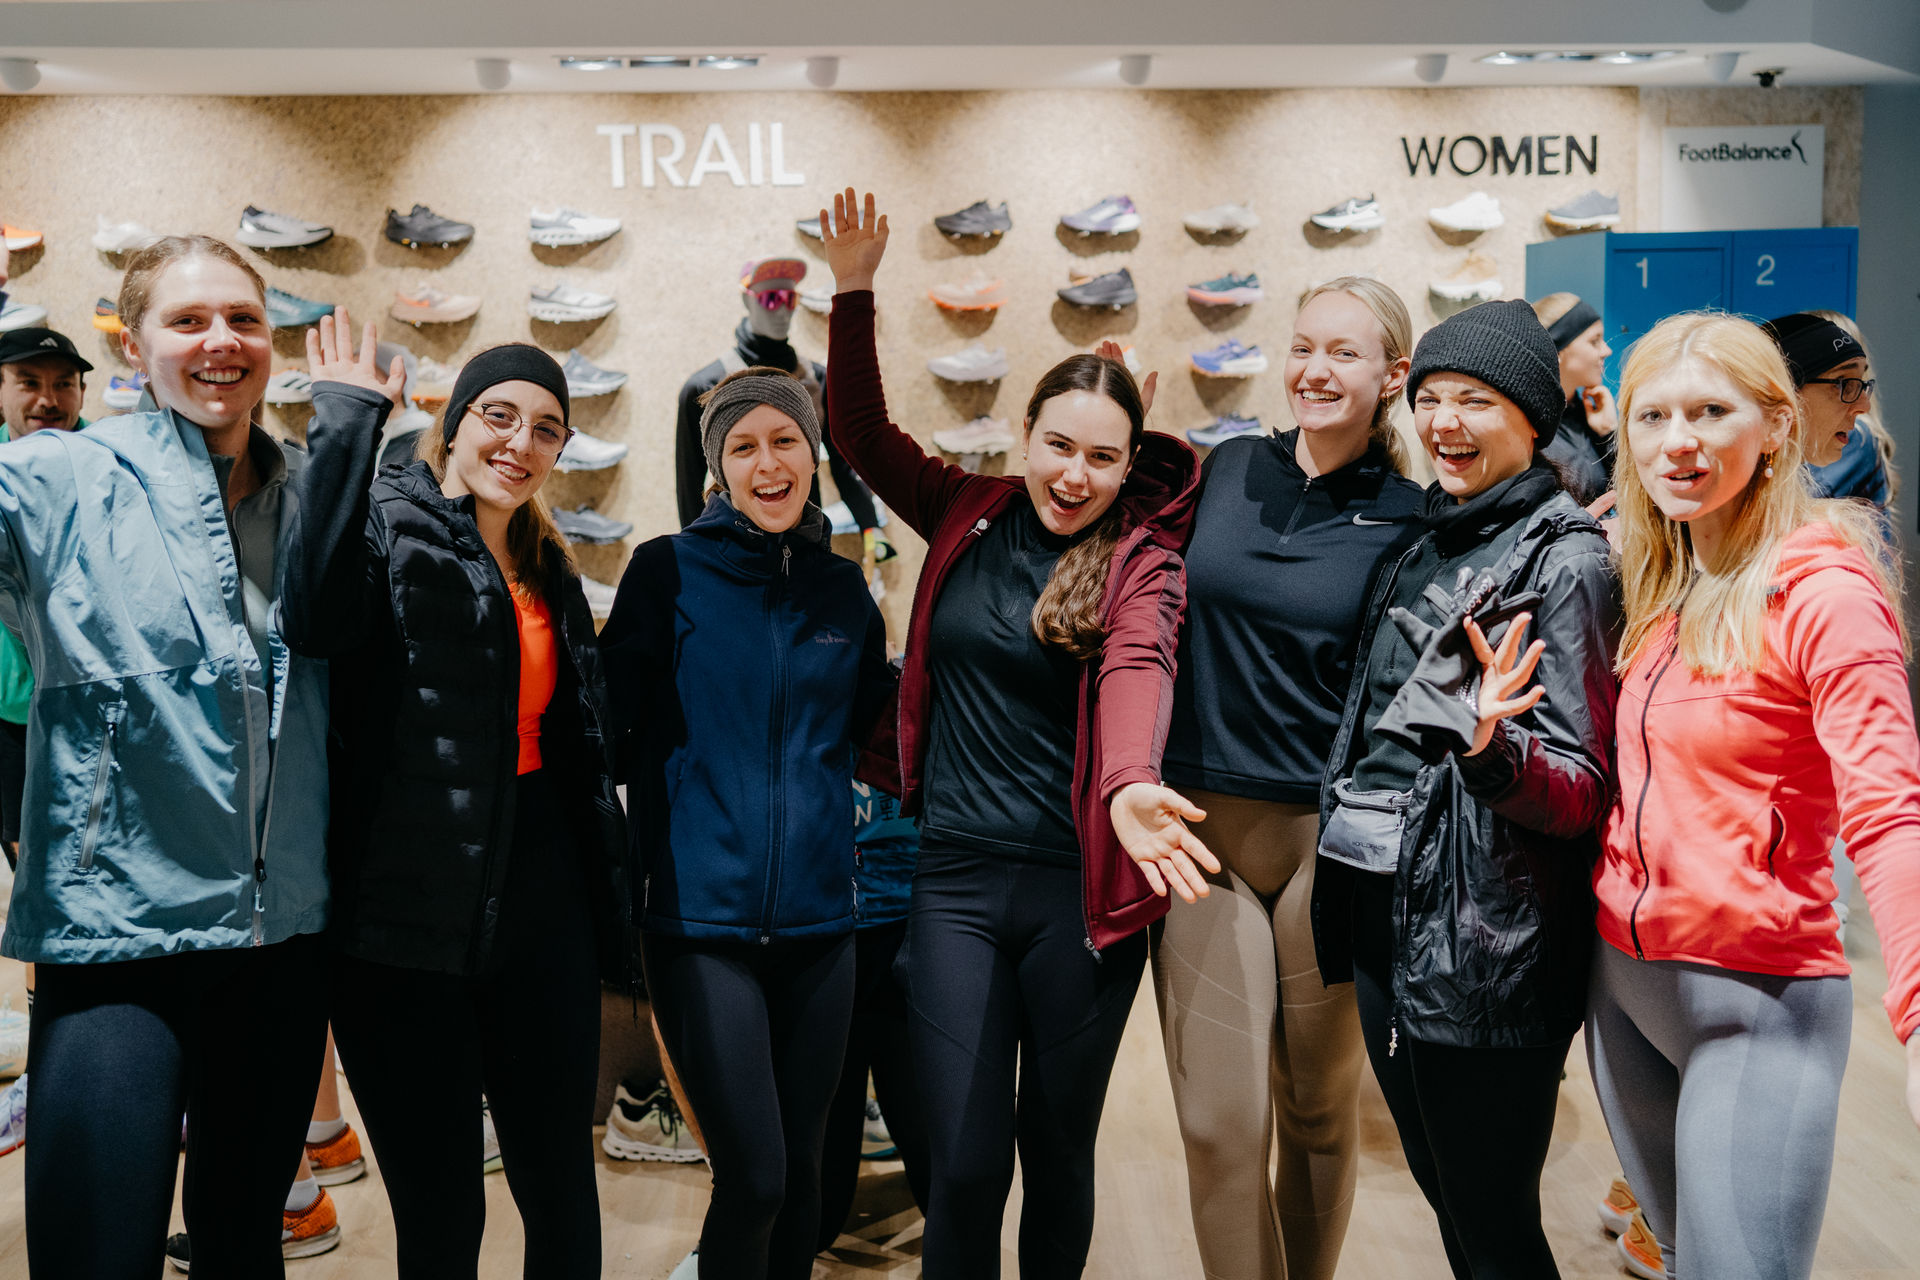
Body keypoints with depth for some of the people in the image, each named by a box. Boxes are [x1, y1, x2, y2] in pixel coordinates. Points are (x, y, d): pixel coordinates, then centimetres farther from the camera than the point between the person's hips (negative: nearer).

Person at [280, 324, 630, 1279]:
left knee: (560, 1186, 13)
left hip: (541, 907, 6)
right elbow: (317, 616, -29)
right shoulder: (392, 525, -6)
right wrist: (346, 423, -26)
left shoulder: (548, 571, 15)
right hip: (409, 917, -6)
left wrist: (607, 897, 19)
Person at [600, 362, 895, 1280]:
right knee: (753, 1175, -7)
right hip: (702, 914, -4)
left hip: (817, 918, 4)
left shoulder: (842, 587, 10)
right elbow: (612, 715, -4)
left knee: (801, 1168, 11)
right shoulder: (669, 569, -1)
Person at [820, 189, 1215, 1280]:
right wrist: (855, 292, -1)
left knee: (1057, 1150, 12)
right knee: (966, 1162, -1)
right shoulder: (970, 516, 6)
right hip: (957, 875, 2)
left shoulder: (1146, 563, -4)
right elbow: (865, 433, 10)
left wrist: (1128, 783, -44)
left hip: (1077, 885, -1)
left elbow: (1137, 670, -24)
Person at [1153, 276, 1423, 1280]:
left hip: (1330, 837, -1)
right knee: (1220, 1121, -2)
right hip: (1202, 822, 2)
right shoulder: (1226, 470, 6)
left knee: (1321, 1110, 14)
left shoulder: (1409, 520, -2)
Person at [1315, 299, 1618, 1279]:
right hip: (1381, 922, 8)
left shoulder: (1564, 560, -11)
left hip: (1484, 946, -7)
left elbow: (1581, 794, -15)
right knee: (1445, 1200, 20)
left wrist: (1492, 750, -34)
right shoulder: (1424, 549, 11)